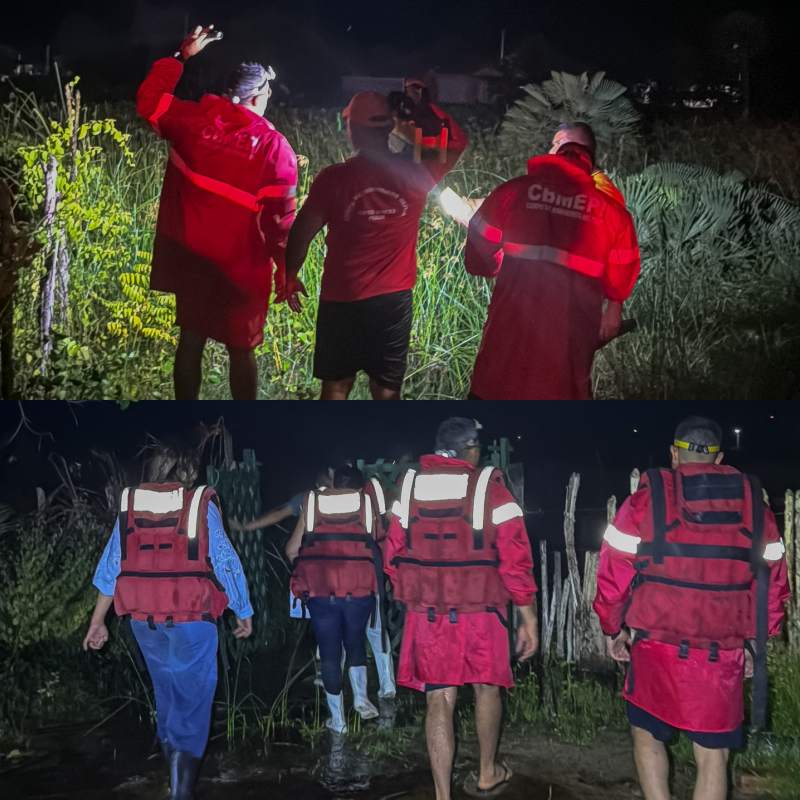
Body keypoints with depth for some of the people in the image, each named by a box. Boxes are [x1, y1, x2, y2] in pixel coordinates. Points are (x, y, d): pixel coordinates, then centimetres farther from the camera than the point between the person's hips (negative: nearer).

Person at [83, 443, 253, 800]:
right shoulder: (201, 505, -6)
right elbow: (225, 562, -5)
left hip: (143, 616, 5)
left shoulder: (130, 505, 5)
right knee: (192, 694, 2)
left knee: (165, 685, 25)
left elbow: (111, 565, 6)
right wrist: (244, 613, 4)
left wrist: (98, 620, 12)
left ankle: (169, 748, 44)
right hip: (190, 616, -4)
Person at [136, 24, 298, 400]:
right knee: (241, 349, 8)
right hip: (241, 265, -3)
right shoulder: (274, 146, -12)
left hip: (190, 256, 3)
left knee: (191, 340, 14)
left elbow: (149, 100, 17)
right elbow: (281, 216, -11)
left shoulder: (191, 119, -3)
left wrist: (181, 56, 22)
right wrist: (285, 267, -2)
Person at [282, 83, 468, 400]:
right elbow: (457, 141, 10)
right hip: (393, 300, 2)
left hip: (342, 300, -1)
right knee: (386, 391, 11)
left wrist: (289, 277, 8)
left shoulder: (334, 178, -12)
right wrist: (423, 105, 11)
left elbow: (302, 232, -6)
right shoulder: (414, 174, -7)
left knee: (336, 386, 13)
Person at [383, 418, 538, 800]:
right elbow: (515, 559, -10)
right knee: (486, 688, 20)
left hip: (426, 613, 2)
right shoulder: (490, 488, -8)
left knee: (439, 701, 8)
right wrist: (528, 618, -3)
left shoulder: (410, 485, 3)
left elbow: (393, 554, 6)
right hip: (479, 612, -2)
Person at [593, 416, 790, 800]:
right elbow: (773, 581, 7)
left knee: (647, 734, 20)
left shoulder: (649, 496, -4)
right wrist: (755, 641, 18)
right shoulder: (753, 502, 5)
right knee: (713, 755, 12)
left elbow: (614, 571, -4)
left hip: (657, 646, -1)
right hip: (723, 656, 2)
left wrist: (613, 629, 10)